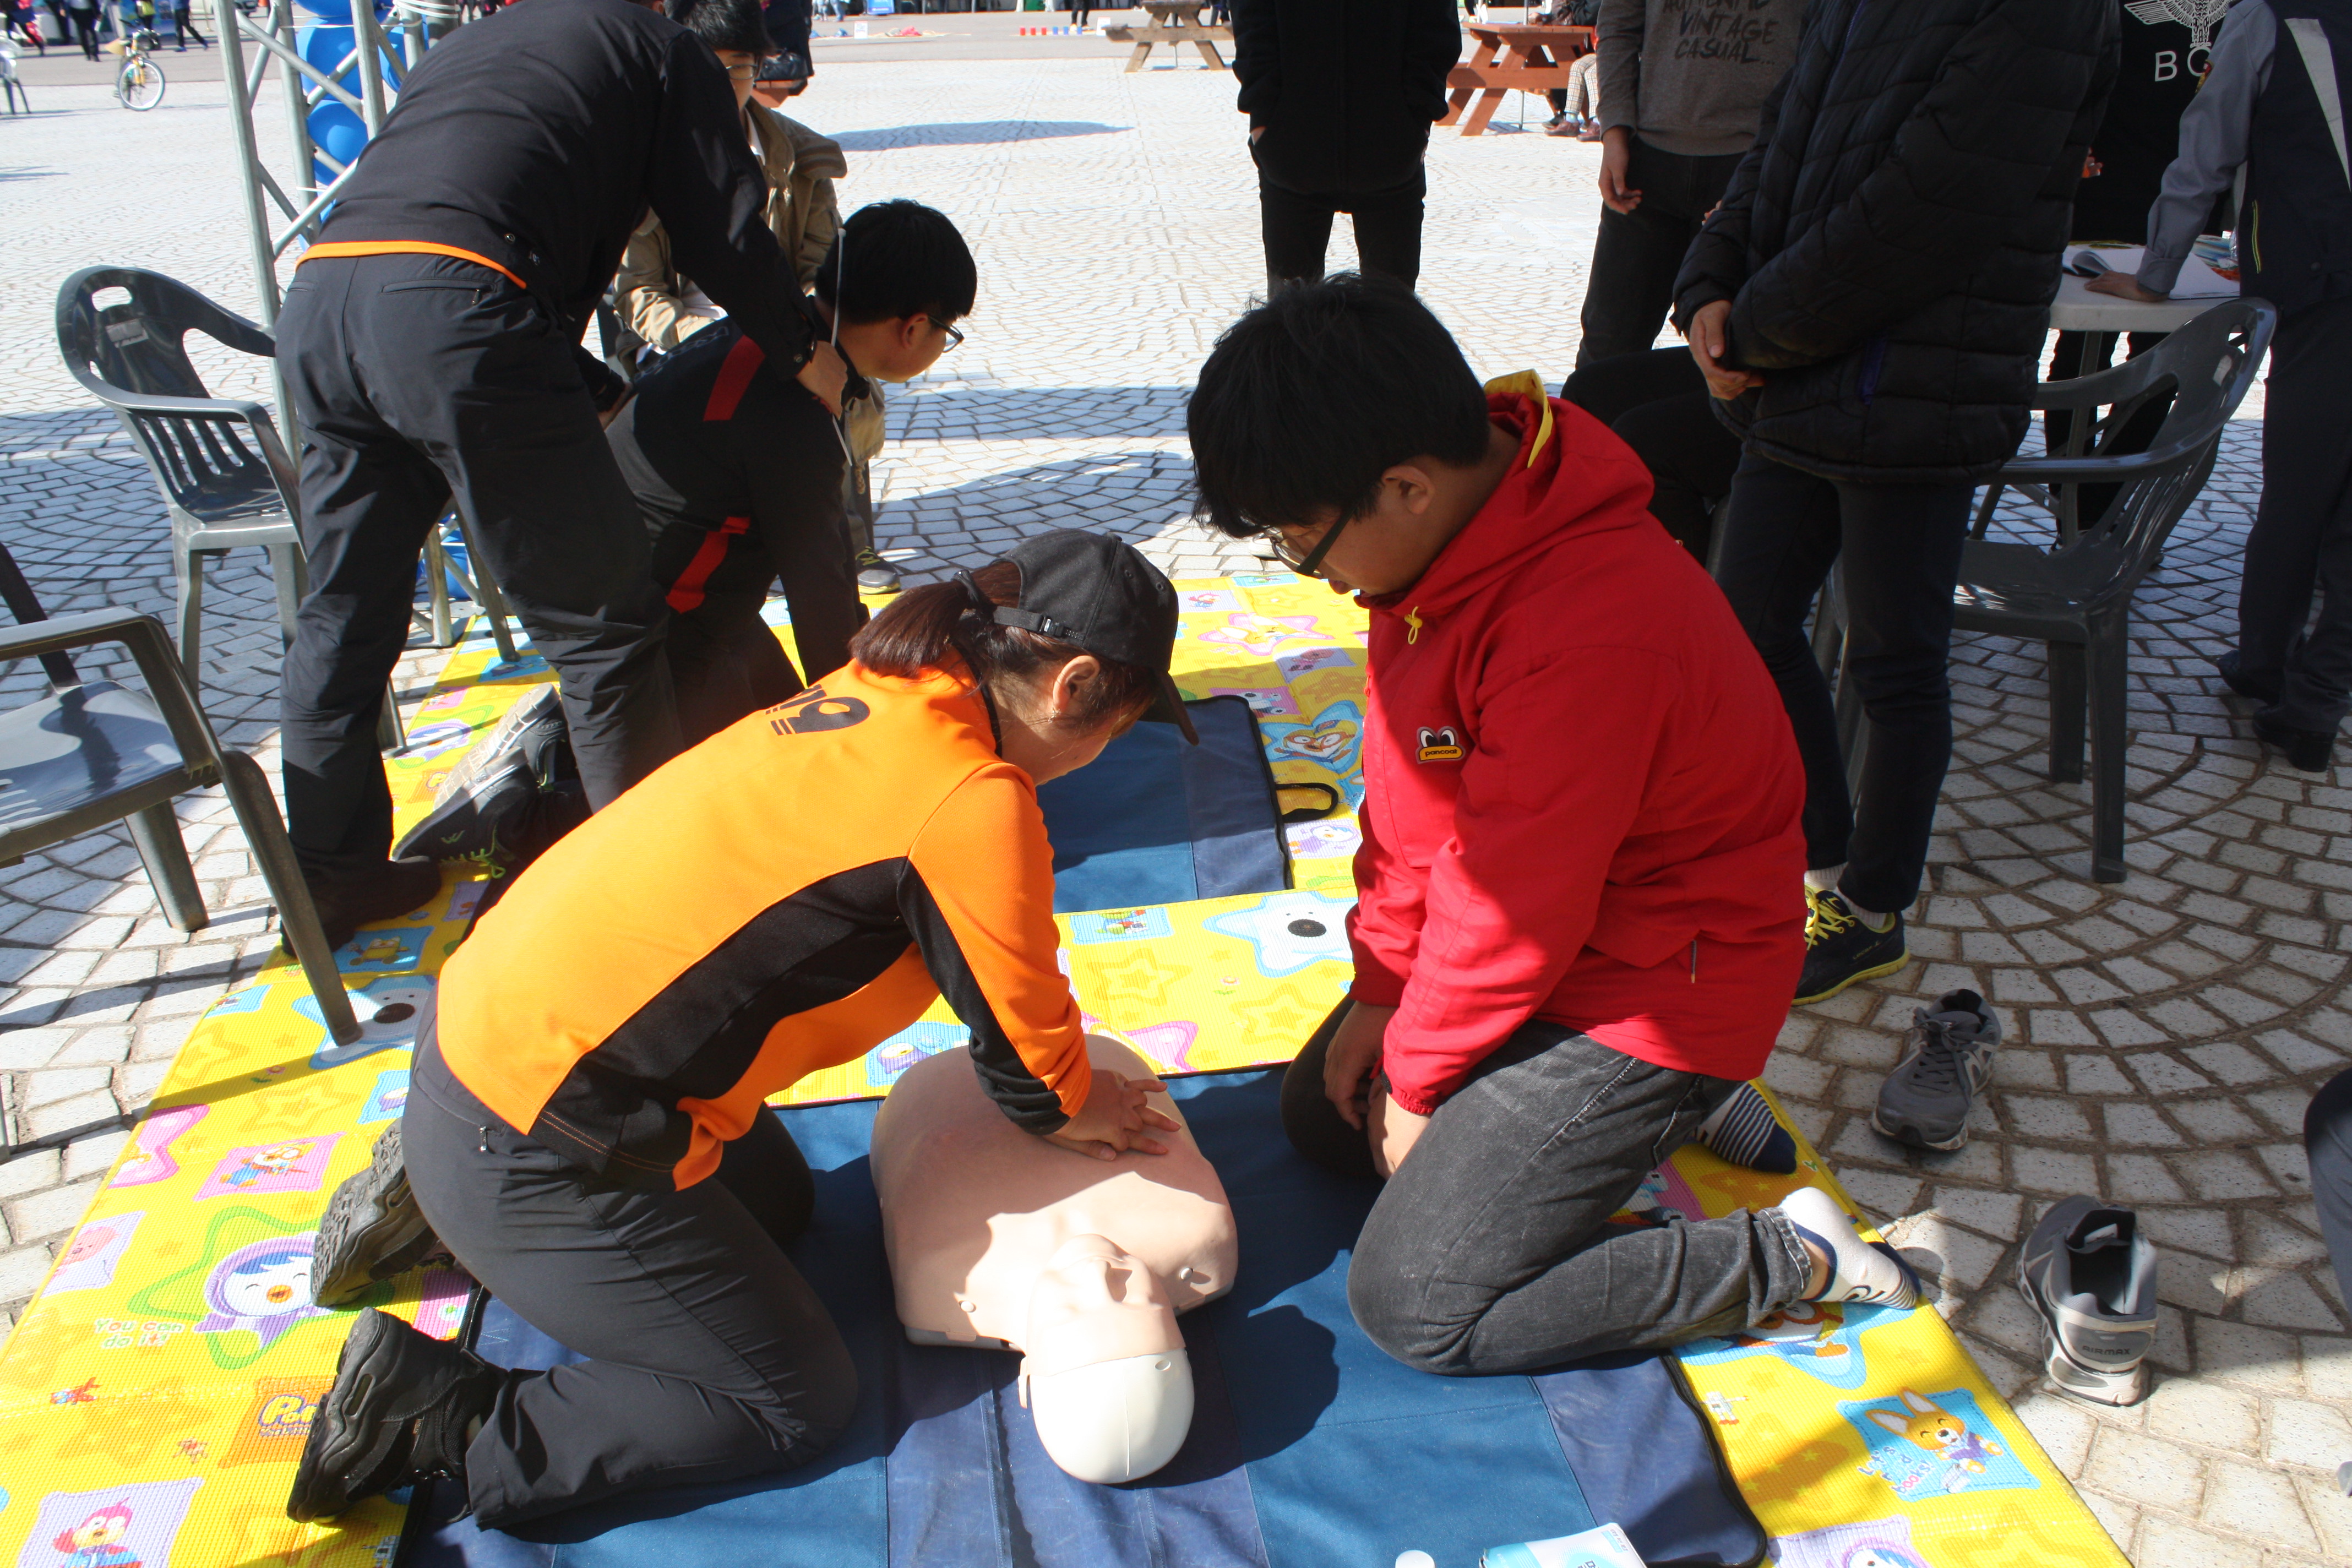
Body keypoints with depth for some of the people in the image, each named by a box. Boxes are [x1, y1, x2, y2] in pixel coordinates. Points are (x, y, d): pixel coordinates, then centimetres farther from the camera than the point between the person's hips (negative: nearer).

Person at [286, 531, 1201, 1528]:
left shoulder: (877, 700, 2)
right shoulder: (974, 800, -24)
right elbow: (1026, 1053, -11)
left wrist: (1059, 1089, 14)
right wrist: (1074, 1110, 10)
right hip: (524, 1151, -9)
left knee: (776, 1204, 30)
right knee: (798, 1404, 6)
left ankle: (430, 1202, 26)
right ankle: (435, 1421, 4)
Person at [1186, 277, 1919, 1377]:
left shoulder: (1593, 630, -36)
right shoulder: (1442, 534, -6)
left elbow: (1509, 903, -26)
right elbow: (1408, 794, 3)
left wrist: (1419, 1076, -11)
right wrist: (1380, 991, 4)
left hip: (1654, 986, -9)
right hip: (1546, 946, 9)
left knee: (1413, 1308, -8)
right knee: (1322, 1113, 20)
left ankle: (1791, 1258, 4)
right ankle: (1671, 1106, 20)